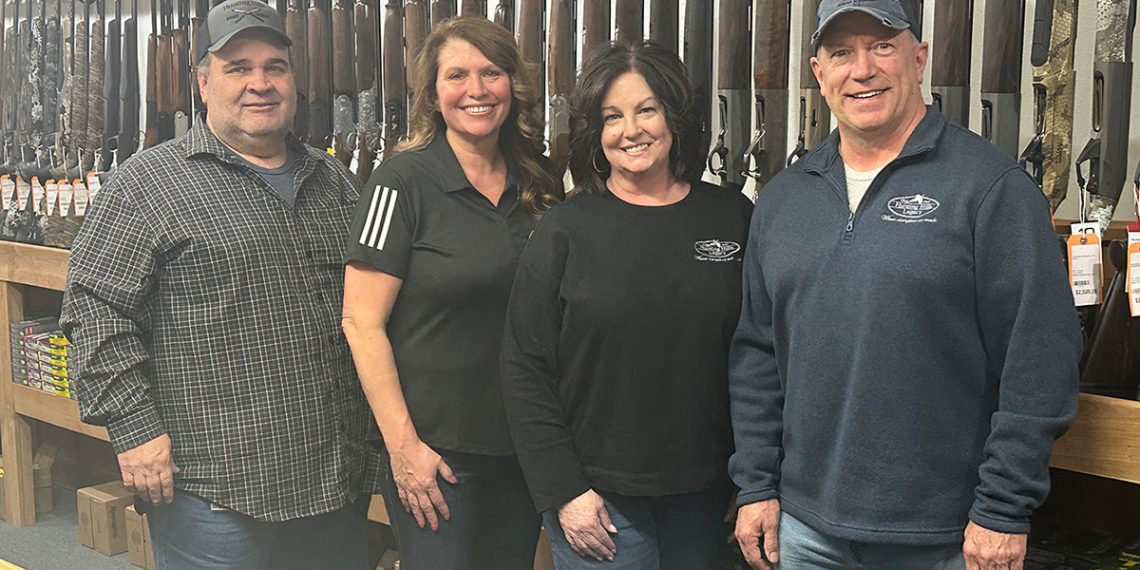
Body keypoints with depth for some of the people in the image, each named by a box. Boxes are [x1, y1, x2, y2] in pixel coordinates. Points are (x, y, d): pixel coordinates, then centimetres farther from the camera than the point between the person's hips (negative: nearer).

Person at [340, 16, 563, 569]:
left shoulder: (540, 182, 5)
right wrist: (403, 444, -16)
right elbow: (362, 323, -13)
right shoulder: (403, 181, -11)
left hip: (523, 442, 5)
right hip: (434, 448, -5)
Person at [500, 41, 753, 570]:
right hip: (596, 496, -2)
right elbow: (525, 371, -4)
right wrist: (563, 491, -8)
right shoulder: (566, 229, -4)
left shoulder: (732, 218, 2)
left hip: (704, 497, 2)